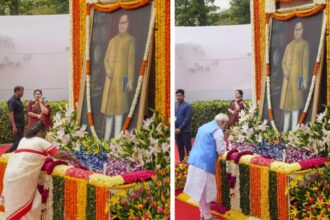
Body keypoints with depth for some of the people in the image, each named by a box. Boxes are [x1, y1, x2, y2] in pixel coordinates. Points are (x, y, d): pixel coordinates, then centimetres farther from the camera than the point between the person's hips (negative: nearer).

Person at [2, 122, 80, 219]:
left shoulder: (24, 139, 18)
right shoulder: (41, 142, -1)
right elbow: (60, 155, -1)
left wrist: (45, 157, 33)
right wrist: (74, 159, 12)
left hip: (11, 174, 7)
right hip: (21, 178, -7)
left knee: (15, 206, 15)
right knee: (23, 206, 3)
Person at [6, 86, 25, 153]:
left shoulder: (18, 100, 13)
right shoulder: (12, 101, -14)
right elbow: (11, 114, -19)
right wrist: (14, 126, -23)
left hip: (21, 125, 9)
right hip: (16, 125, -9)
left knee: (20, 141, 10)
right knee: (18, 142, -10)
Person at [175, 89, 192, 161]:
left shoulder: (187, 106, -8)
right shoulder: (175, 105, 10)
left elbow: (187, 119, -12)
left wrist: (180, 128, -15)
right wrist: (175, 128, -1)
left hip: (185, 131, -6)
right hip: (177, 130, 6)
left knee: (188, 148, -1)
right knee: (180, 148, 12)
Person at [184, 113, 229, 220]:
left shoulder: (204, 127, 19)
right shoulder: (217, 130, -7)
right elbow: (221, 151, -9)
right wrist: (224, 142, 8)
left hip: (195, 161, 8)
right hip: (204, 164, -8)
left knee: (201, 191, 15)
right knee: (204, 191, -1)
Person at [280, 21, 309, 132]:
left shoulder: (305, 44, 0)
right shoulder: (289, 45, 19)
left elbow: (306, 62, -7)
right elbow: (284, 62, 15)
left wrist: (305, 79, -14)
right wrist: (285, 70, -9)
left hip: (297, 76, -6)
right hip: (287, 76, 6)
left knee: (295, 101, -7)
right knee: (286, 101, 7)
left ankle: (294, 130, -4)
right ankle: (285, 129, 13)